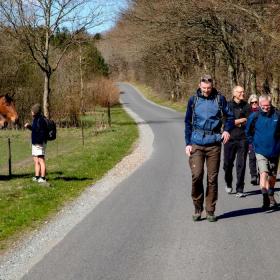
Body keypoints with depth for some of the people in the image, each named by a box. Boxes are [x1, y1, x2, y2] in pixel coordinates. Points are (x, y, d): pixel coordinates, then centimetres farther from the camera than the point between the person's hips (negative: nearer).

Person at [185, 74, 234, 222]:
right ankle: (197, 208, 6)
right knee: (196, 175, -11)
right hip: (196, 144, 0)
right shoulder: (193, 100, 5)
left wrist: (227, 130, -10)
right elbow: (188, 123, 10)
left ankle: (210, 211, 13)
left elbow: (229, 116, 11)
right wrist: (188, 143, 3)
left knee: (212, 178, 3)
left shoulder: (220, 99, 3)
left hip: (214, 144, 0)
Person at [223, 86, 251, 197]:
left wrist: (235, 122, -7)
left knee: (241, 165, -4)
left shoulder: (246, 106, 5)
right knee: (228, 164, 8)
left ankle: (240, 190, 1)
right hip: (230, 138, 0)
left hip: (243, 139, 0)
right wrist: (243, 119, -6)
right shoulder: (228, 105, 1)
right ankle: (229, 185, 32)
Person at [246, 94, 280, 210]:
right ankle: (266, 196, -30)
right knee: (264, 173, -20)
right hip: (261, 151, -2)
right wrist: (254, 142, 11)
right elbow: (248, 131, 13)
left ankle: (270, 196, 34)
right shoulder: (254, 116, -4)